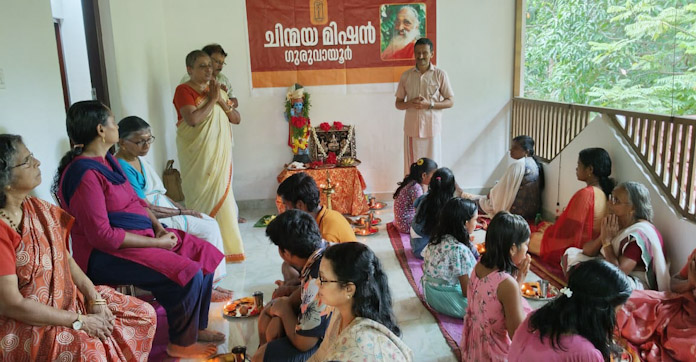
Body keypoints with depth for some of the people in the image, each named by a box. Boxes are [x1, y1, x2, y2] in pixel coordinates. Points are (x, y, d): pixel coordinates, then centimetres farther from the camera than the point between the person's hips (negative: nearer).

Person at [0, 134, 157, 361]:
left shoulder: (37, 208, 2)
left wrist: (95, 300, -5)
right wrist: (79, 321, -18)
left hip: (67, 299, 8)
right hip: (25, 324, -8)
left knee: (144, 314, 3)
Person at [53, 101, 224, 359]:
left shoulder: (109, 161, 9)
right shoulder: (85, 173, -22)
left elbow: (135, 201, 17)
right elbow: (102, 236, -25)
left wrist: (158, 227, 0)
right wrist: (156, 243, -19)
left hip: (141, 236, 10)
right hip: (106, 254, -10)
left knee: (205, 255, 4)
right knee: (187, 275, -24)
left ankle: (197, 327, 17)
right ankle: (181, 344, 0)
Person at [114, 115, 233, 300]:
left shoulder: (139, 159, 11)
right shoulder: (122, 167, -19)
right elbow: (147, 209, -20)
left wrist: (184, 209, 3)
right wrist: (182, 212, -12)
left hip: (165, 209, 10)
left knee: (211, 222, 0)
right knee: (209, 230, -14)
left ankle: (210, 283, 4)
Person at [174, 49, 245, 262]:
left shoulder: (216, 90, 13)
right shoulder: (184, 90, -7)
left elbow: (237, 119, 9)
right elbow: (193, 119, -24)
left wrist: (222, 101, -7)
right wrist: (212, 99, -15)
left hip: (220, 155, 6)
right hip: (197, 157, -6)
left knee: (221, 197, 9)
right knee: (202, 199, -2)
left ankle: (223, 246, 20)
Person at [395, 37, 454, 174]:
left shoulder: (440, 75, 1)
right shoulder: (406, 76, 8)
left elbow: (450, 101, 2)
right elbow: (398, 103, 12)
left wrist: (429, 104, -14)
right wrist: (409, 104, -11)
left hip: (432, 128, -2)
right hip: (411, 128, 2)